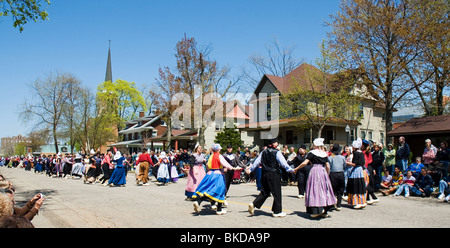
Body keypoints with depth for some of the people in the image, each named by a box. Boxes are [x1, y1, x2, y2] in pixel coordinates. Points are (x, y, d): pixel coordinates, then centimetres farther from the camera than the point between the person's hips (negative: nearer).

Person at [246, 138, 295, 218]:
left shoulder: (263, 152, 8)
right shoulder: (277, 152, -9)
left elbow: (257, 161, 10)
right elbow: (283, 162, -14)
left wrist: (250, 169, 18)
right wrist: (290, 170, -9)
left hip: (264, 174, 6)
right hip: (274, 174, -6)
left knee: (264, 192, 16)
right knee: (277, 193, 5)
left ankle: (254, 204, 1)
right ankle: (277, 211, 13)